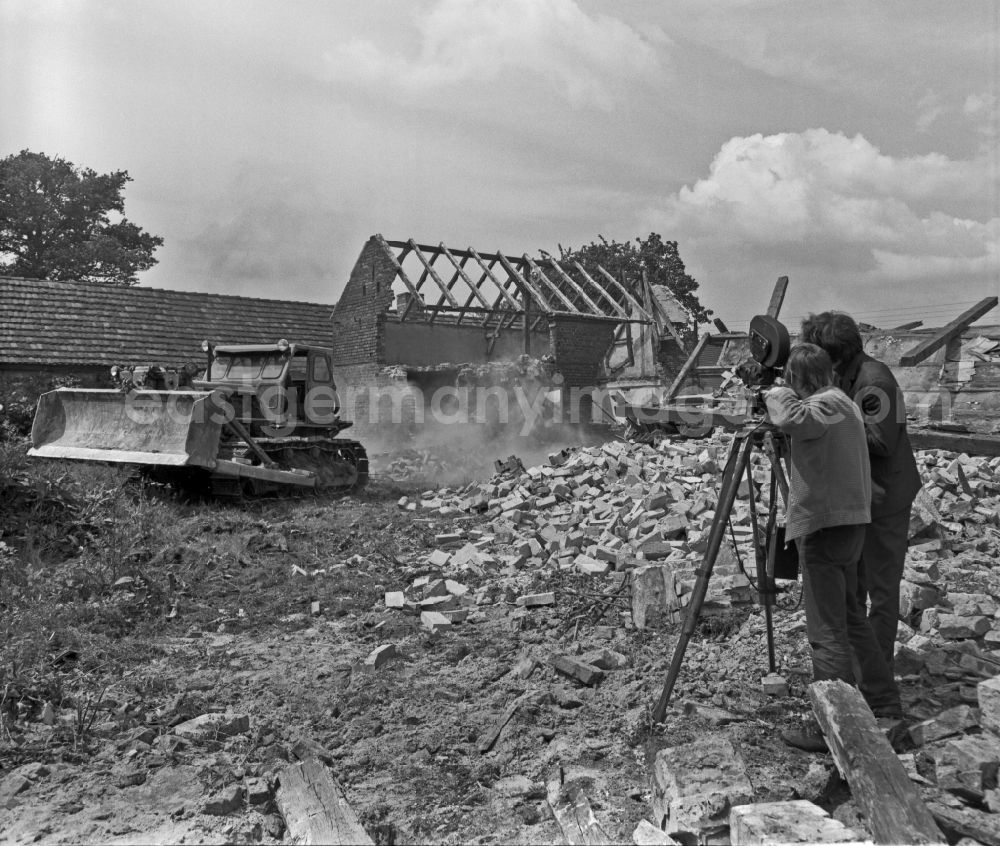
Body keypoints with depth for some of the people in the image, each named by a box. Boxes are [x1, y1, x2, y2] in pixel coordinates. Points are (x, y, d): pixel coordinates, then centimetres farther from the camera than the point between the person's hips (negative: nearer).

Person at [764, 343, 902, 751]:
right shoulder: (841, 404, 15)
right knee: (850, 618, 21)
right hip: (846, 523, 10)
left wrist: (776, 394, -12)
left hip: (824, 528, -10)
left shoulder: (830, 405, -14)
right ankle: (884, 706, 32)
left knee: (828, 633, -4)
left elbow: (791, 417, -31)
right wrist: (781, 398, 16)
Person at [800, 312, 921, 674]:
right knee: (851, 582, 18)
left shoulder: (874, 380, -20)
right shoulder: (842, 377, 7)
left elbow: (880, 442, -24)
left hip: (884, 498, -9)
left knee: (881, 587, 1)